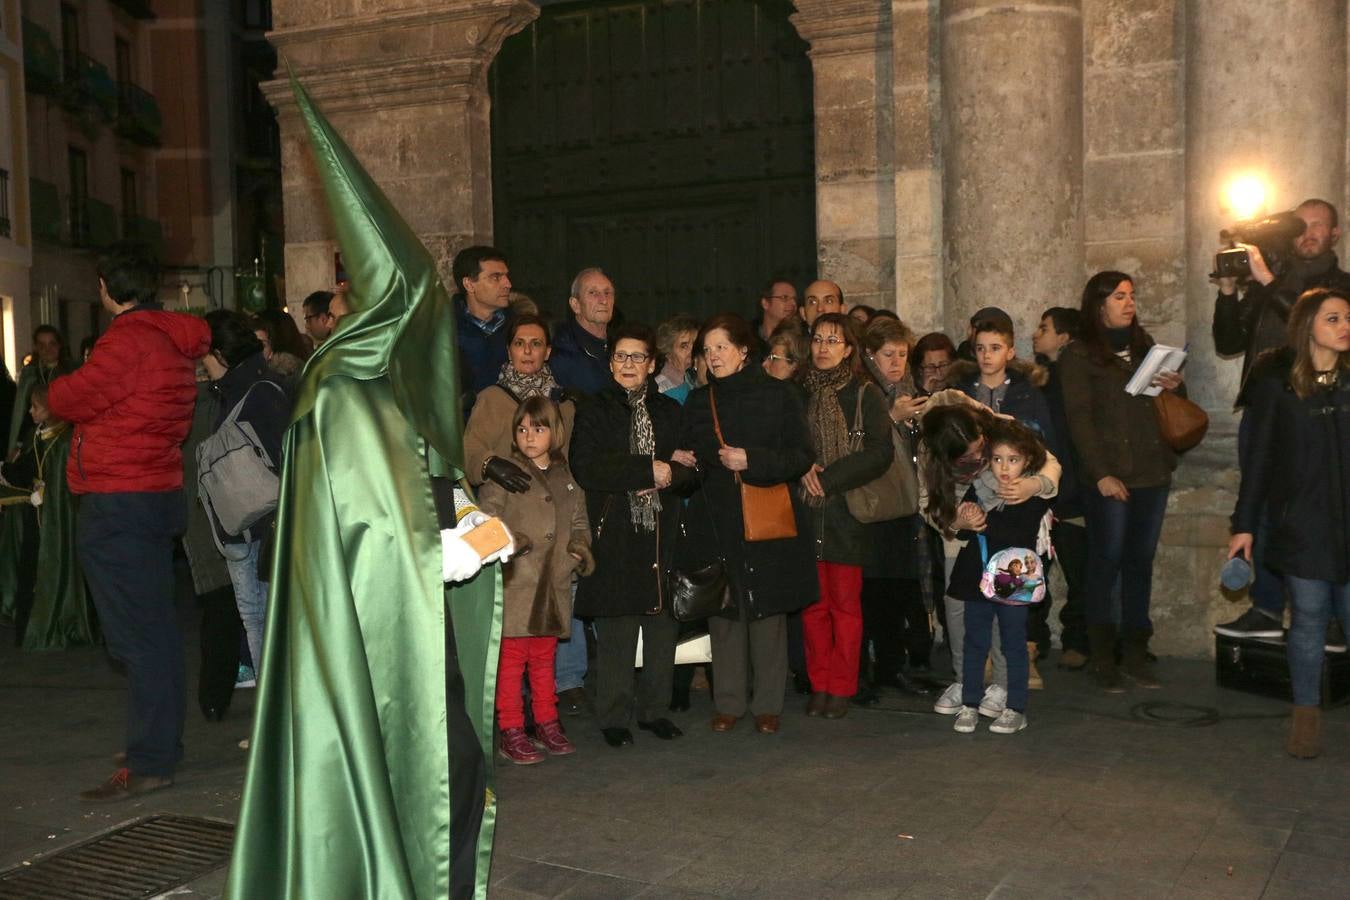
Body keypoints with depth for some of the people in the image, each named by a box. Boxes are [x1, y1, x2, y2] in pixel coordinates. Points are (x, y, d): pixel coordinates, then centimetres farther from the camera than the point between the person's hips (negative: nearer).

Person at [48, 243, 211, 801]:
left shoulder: (128, 341, -15)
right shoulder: (175, 340, 13)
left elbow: (70, 400, -14)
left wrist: (56, 388, 7)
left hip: (118, 504, -10)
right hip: (158, 496, 10)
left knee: (137, 634, -7)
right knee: (153, 628, 16)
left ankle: (149, 764, -3)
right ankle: (161, 743, 26)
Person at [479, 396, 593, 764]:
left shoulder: (566, 478, 15)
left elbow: (579, 523, 23)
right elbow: (486, 517, -6)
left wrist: (580, 547, 6)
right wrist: (509, 541, -20)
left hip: (554, 585, 5)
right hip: (514, 582, -5)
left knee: (544, 658, 14)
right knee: (512, 658, -4)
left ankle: (547, 723, 25)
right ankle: (511, 731, 3)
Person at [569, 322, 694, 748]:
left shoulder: (669, 411, 16)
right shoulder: (594, 410, 5)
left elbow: (692, 470, 10)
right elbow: (585, 468, -11)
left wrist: (670, 475, -13)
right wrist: (648, 470, -13)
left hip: (662, 536, 3)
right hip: (614, 537, -3)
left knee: (663, 625, 3)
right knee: (616, 633, -2)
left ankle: (654, 710, 16)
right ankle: (613, 717, 8)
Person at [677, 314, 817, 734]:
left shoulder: (778, 395, 1)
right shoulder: (698, 402, 13)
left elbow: (801, 456, -4)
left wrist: (752, 461, -15)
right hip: (716, 522, 3)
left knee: (767, 612, 0)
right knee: (722, 612, 3)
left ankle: (768, 704, 11)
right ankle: (728, 702, 14)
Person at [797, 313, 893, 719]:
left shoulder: (865, 394, -1)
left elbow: (880, 452, -9)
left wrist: (828, 478, -12)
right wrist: (804, 469, -7)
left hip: (846, 510, -3)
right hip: (806, 511, 3)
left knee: (845, 603, 0)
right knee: (812, 603, 4)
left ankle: (841, 688, 10)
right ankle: (819, 685, 15)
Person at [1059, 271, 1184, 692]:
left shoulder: (1144, 345, 16)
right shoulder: (1079, 355, -2)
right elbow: (1079, 418, -8)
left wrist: (1175, 386, 0)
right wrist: (1101, 474, -16)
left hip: (1153, 472, 5)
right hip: (1109, 478, -5)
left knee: (1141, 562, 8)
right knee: (1106, 562, -2)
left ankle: (1136, 651, 15)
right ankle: (1102, 657, 5)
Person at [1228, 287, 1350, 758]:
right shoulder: (1277, 381, -1)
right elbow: (1258, 455, 1)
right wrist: (1244, 524, -1)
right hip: (1301, 522, -1)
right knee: (1309, 616, 6)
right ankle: (1306, 713, 18)